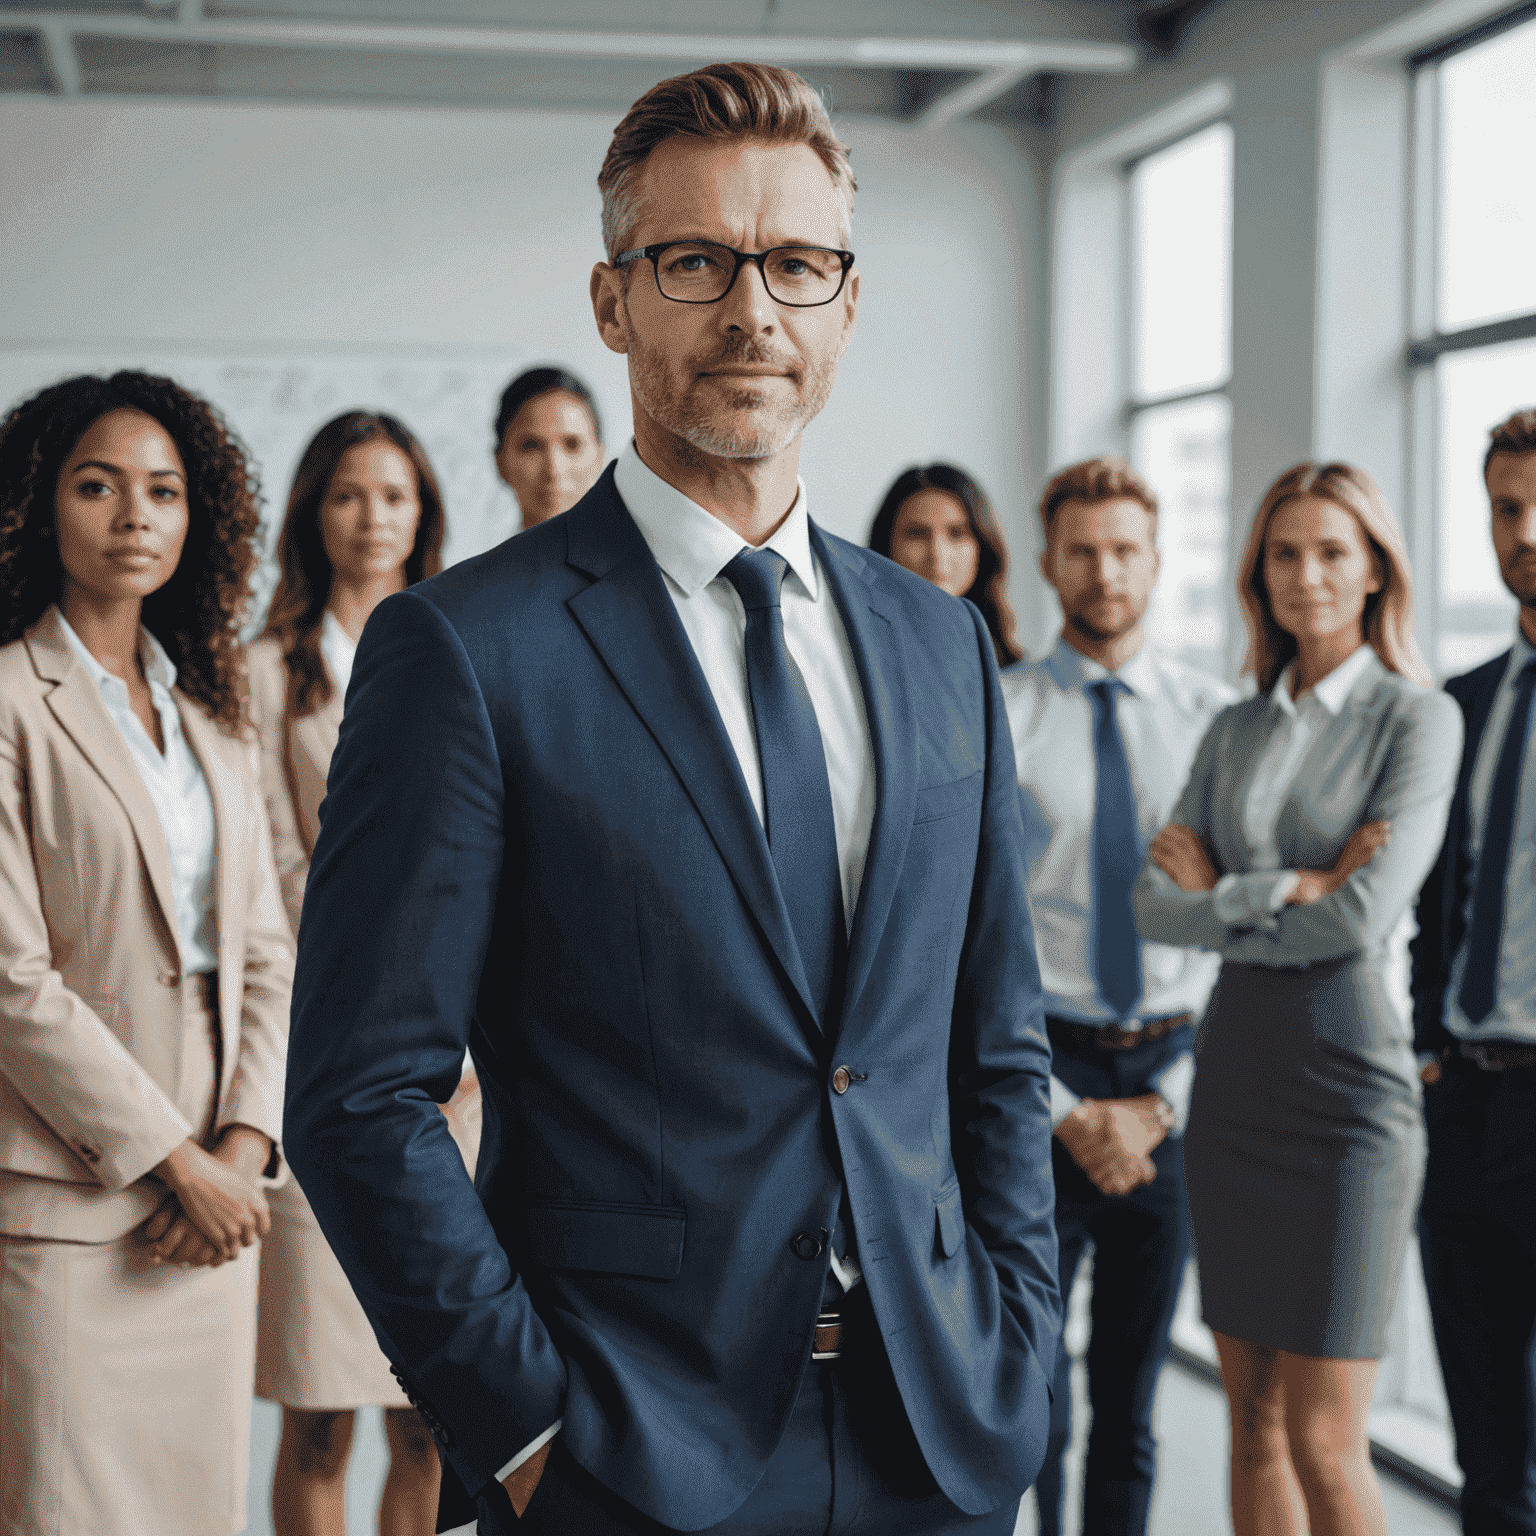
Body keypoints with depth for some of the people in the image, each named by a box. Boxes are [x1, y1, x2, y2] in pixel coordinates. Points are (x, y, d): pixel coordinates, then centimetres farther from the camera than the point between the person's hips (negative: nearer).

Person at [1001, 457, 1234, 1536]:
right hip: (1039, 1077, -2)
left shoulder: (1217, 719, 4)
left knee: (1133, 1400, 12)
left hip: (1173, 1082, 2)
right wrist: (1068, 1111, -9)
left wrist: (1167, 1098, -5)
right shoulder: (992, 719, -1)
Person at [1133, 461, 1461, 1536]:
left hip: (1347, 1077, -5)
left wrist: (1220, 896, -5)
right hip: (1234, 1072, 6)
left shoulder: (1417, 718, -5)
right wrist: (1285, 891, -12)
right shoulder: (1234, 731, 11)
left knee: (1324, 1441, -5)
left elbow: (1362, 917, -17)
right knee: (1255, 1420, 10)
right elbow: (1155, 904, 1)